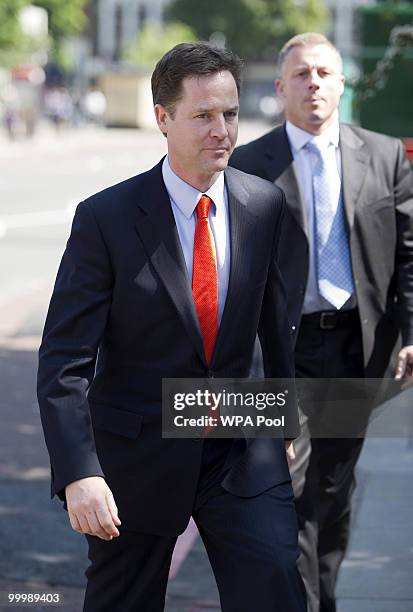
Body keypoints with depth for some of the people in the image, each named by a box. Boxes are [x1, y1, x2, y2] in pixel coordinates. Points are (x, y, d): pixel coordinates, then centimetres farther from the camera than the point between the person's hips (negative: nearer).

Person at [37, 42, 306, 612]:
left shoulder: (266, 205, -2)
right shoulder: (106, 218, -13)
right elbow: (64, 360, -16)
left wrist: (287, 420, 19)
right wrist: (78, 473, -26)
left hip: (241, 451, 2)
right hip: (137, 452, -2)